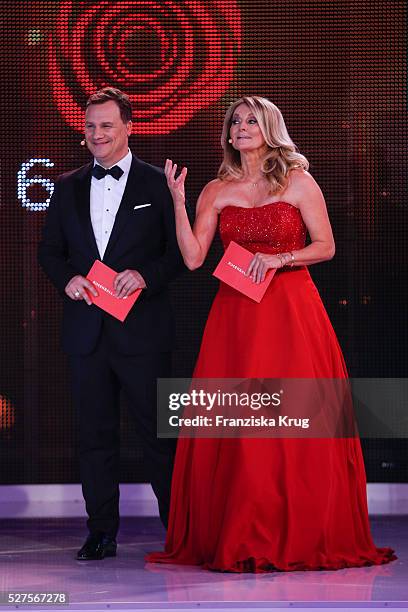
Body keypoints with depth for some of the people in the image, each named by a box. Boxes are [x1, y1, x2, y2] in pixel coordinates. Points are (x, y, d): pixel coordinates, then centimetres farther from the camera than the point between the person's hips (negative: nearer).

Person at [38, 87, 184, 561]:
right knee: (95, 433, 8)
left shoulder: (157, 184, 1)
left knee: (158, 432, 1)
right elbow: (49, 250, 14)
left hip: (141, 330, -4)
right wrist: (67, 279, -5)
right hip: (86, 330, 4)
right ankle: (101, 533, 15)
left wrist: (146, 276, -17)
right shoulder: (68, 188, 12)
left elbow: (180, 251, -1)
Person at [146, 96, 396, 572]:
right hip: (235, 317, 3)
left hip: (291, 315, -2)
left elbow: (326, 247, 1)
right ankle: (240, 538, 6)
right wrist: (178, 200, -5)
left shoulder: (298, 183, 3)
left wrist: (279, 258, -12)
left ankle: (300, 537, 4)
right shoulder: (216, 192, 9)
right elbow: (193, 257, 1)